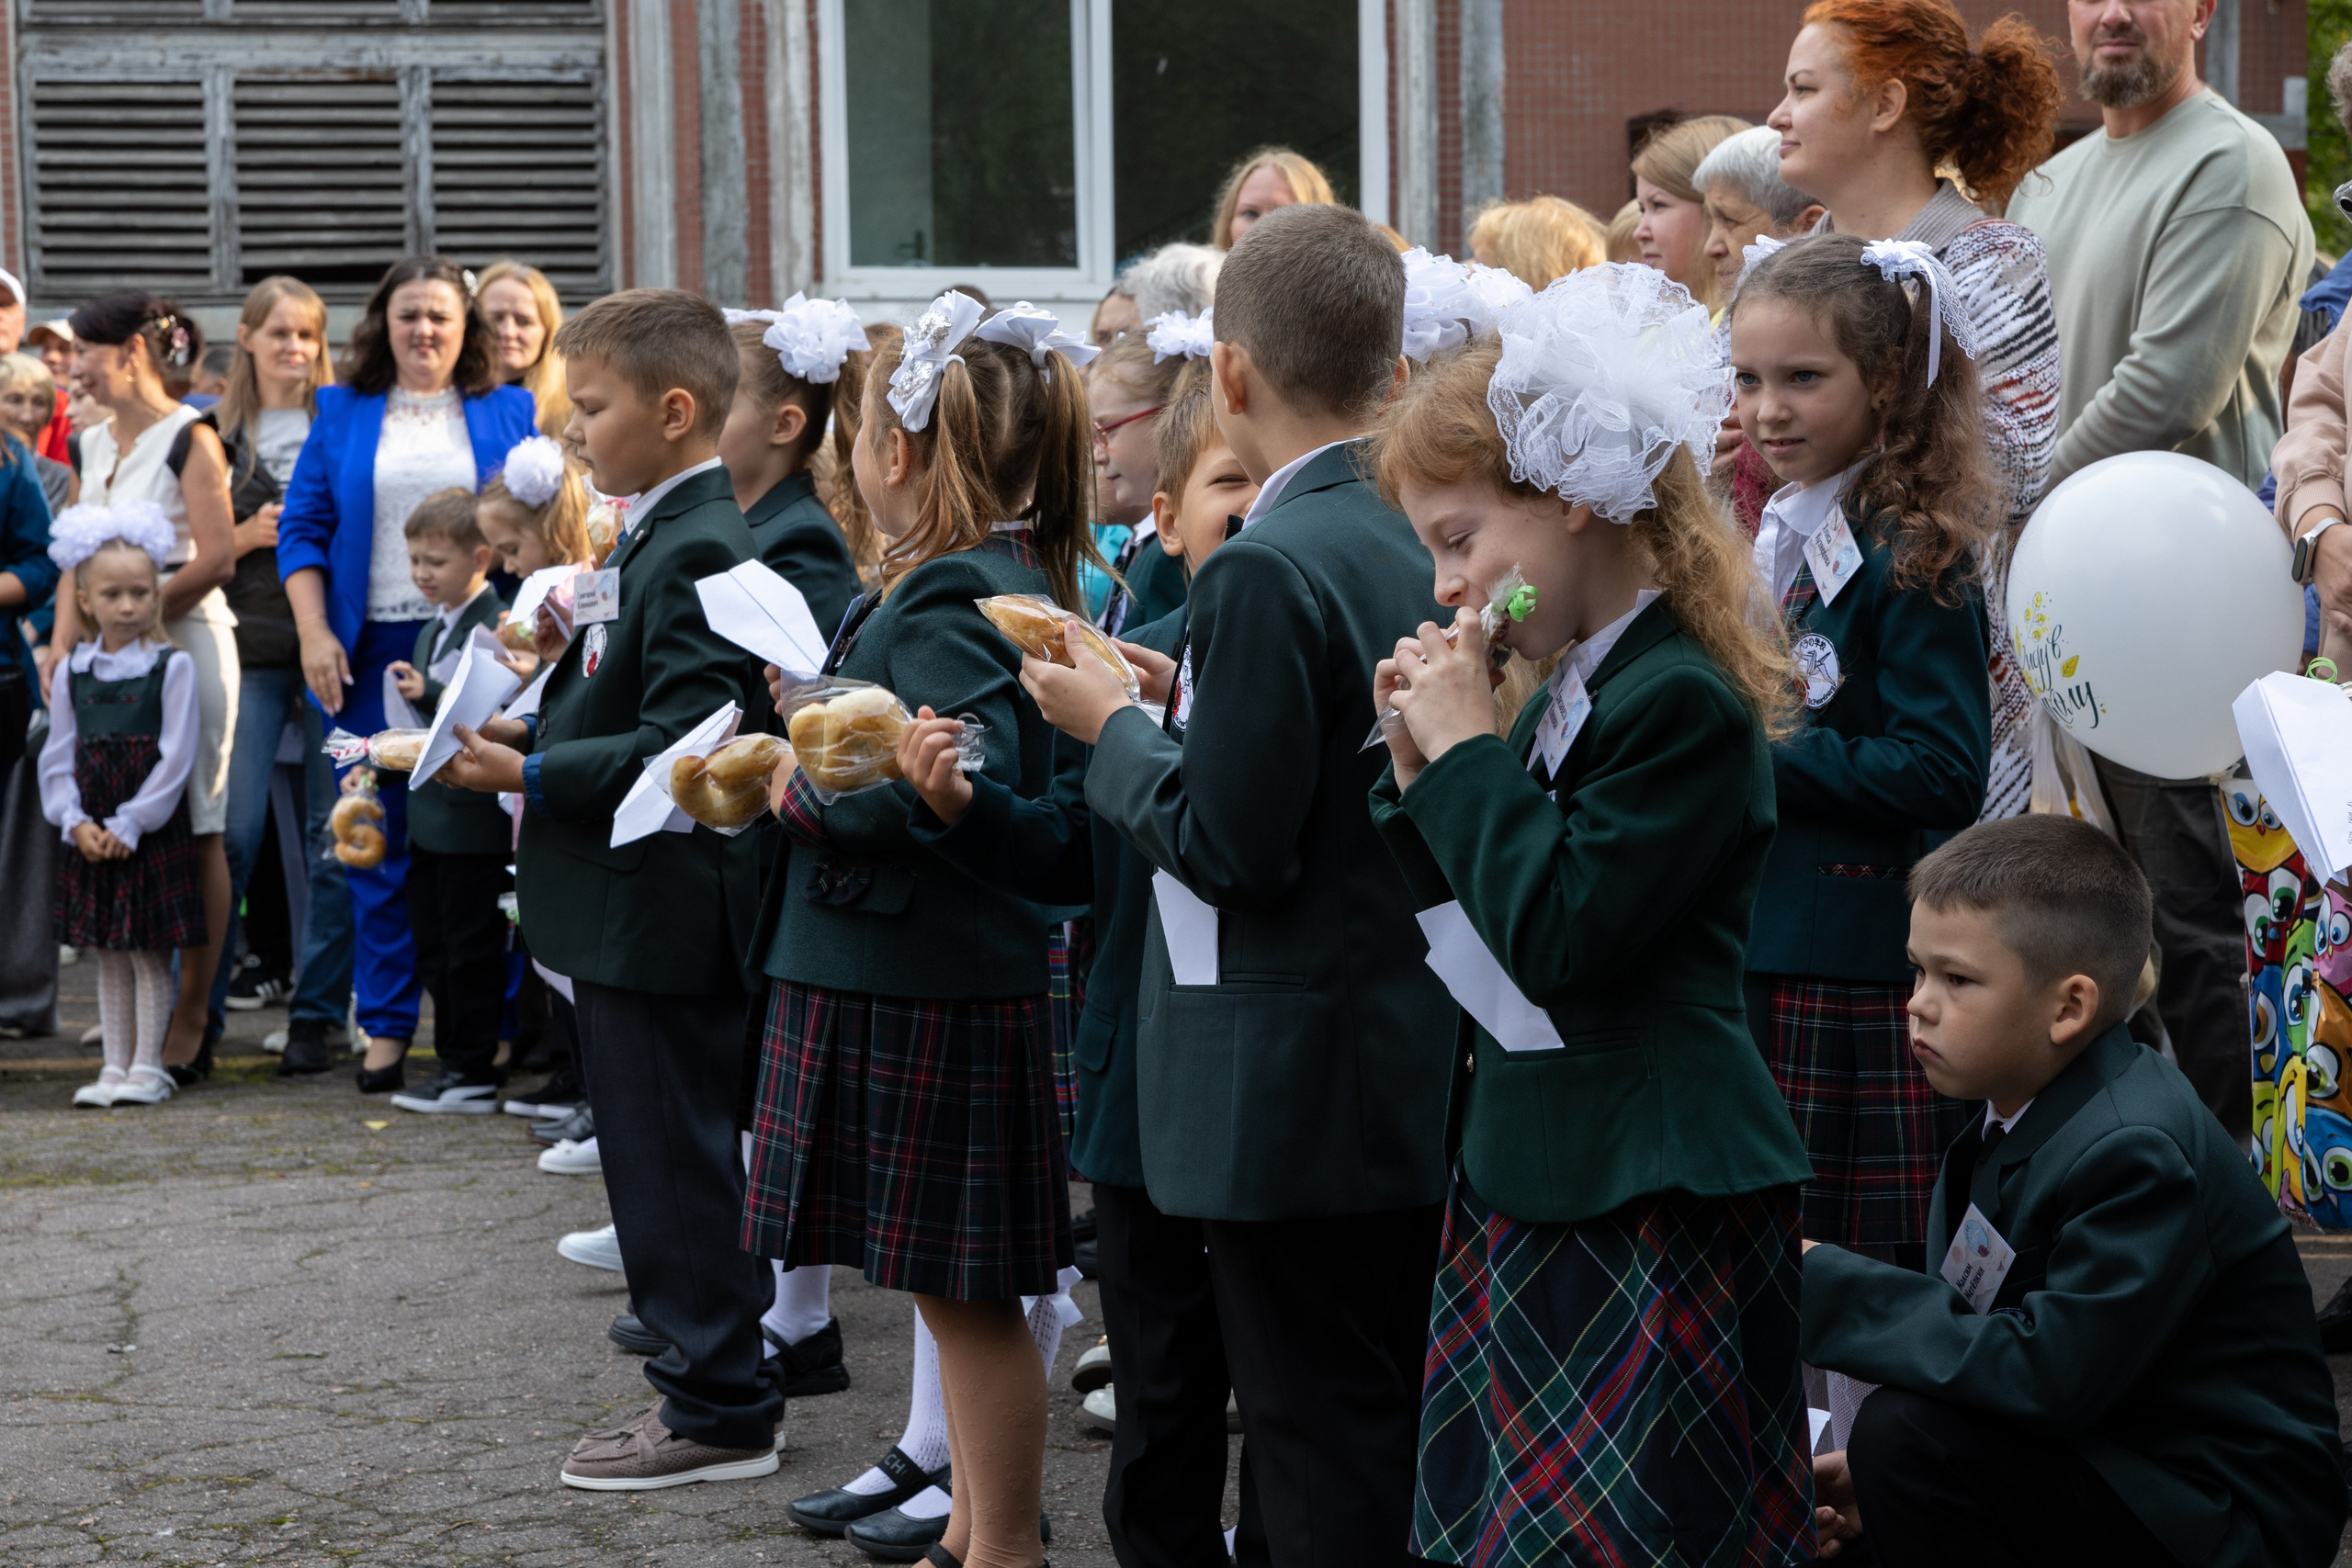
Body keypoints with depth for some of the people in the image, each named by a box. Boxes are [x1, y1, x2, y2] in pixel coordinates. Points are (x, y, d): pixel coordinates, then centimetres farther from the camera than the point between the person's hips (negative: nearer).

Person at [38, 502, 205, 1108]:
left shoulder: (172, 667, -7)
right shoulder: (73, 671, 6)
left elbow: (175, 760, -10)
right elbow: (57, 759, 7)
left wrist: (127, 826, -14)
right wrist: (76, 823, -8)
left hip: (152, 831, -4)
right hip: (91, 835, 4)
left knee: (149, 952, -1)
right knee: (107, 955, 9)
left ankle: (148, 1067, 4)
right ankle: (115, 1065, 15)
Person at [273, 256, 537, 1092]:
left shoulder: (507, 413, 9)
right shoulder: (342, 414, 11)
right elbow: (302, 528, 8)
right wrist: (315, 635, -4)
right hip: (373, 649, 1)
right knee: (379, 837, 1)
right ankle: (386, 1024, 8)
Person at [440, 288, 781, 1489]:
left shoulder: (698, 552, -20)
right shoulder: (660, 537, 13)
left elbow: (683, 745, -26)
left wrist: (535, 775, -22)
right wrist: (530, 735, 8)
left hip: (659, 916, -11)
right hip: (637, 911, 11)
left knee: (673, 1161, -2)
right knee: (666, 1157, 17)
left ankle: (716, 1411, 7)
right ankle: (707, 1382, 26)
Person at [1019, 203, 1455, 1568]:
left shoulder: (1269, 571, -20)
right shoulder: (1428, 539, 6)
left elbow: (1232, 845, -20)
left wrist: (1115, 726, -6)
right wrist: (1176, 713, 17)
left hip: (1297, 1096, -9)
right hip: (1424, 1080, 9)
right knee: (1408, 1444, 16)